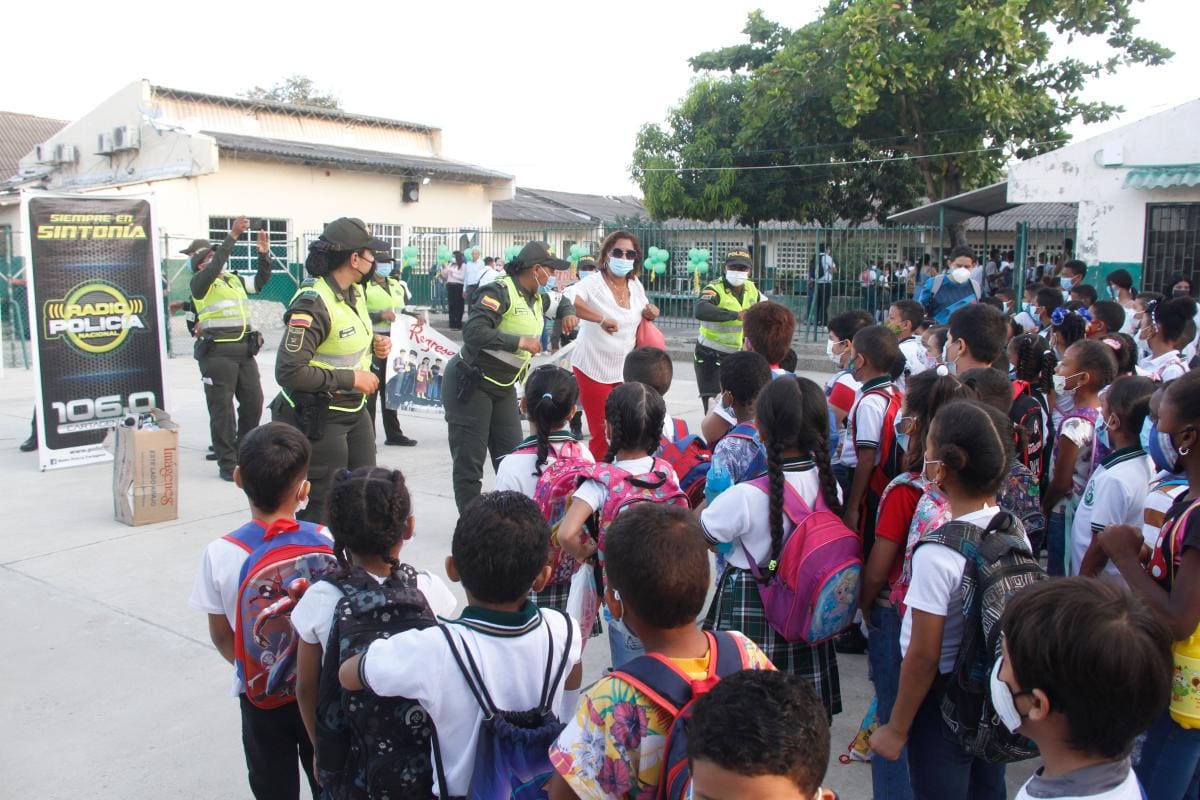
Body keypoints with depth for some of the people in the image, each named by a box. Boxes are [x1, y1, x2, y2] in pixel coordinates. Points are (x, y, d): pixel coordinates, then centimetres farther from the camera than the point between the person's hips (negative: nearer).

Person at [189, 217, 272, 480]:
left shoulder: (235, 279, 18)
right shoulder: (199, 283, -2)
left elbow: (262, 280, 20)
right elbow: (216, 266, -19)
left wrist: (264, 254, 3)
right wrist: (233, 235, -24)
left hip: (245, 351, 6)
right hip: (217, 353, -6)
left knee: (253, 402, 8)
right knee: (222, 408, -1)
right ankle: (227, 463, 7)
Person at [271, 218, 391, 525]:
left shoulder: (355, 292, 4)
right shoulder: (313, 304, -24)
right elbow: (289, 372, -29)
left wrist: (374, 342, 1)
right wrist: (350, 378, -23)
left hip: (355, 409, 9)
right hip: (319, 417, -9)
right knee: (327, 502, -1)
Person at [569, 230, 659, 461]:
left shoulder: (636, 286, 6)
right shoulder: (593, 284, -14)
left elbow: (641, 318, 22)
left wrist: (650, 315, -2)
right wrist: (601, 319, -42)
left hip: (625, 370, 6)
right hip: (594, 370, -6)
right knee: (603, 434, -1)